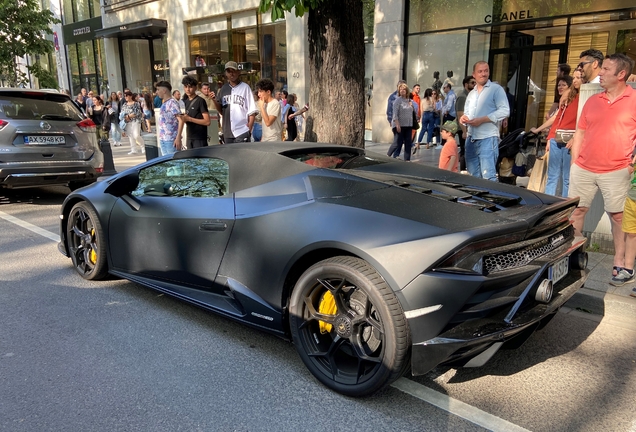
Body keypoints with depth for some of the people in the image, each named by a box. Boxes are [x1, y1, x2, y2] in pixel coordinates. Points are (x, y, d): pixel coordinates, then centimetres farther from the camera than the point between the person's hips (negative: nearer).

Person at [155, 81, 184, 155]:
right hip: (162, 139, 8)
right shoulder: (163, 104, 14)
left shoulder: (172, 103, -10)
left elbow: (181, 120, -16)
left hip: (171, 139, -8)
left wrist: (178, 138, -22)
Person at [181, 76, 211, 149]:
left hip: (200, 139, -7)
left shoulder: (200, 101, -8)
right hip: (189, 139, 7)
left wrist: (189, 119, -17)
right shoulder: (186, 102, 14)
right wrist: (183, 119, 1)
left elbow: (207, 121, -14)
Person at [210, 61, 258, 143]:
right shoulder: (224, 89, 13)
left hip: (242, 131, -5)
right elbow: (221, 111, 15)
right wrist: (215, 100, -3)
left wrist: (249, 128, -11)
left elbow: (252, 110, -4)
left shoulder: (245, 87, -2)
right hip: (227, 133, 5)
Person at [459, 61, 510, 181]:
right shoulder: (471, 93, 20)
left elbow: (504, 111, -10)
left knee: (488, 176, -13)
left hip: (488, 139, -7)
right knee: (473, 176, 11)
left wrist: (482, 120, -16)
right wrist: (464, 118, 0)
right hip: (471, 138, 7)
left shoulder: (496, 89, -1)